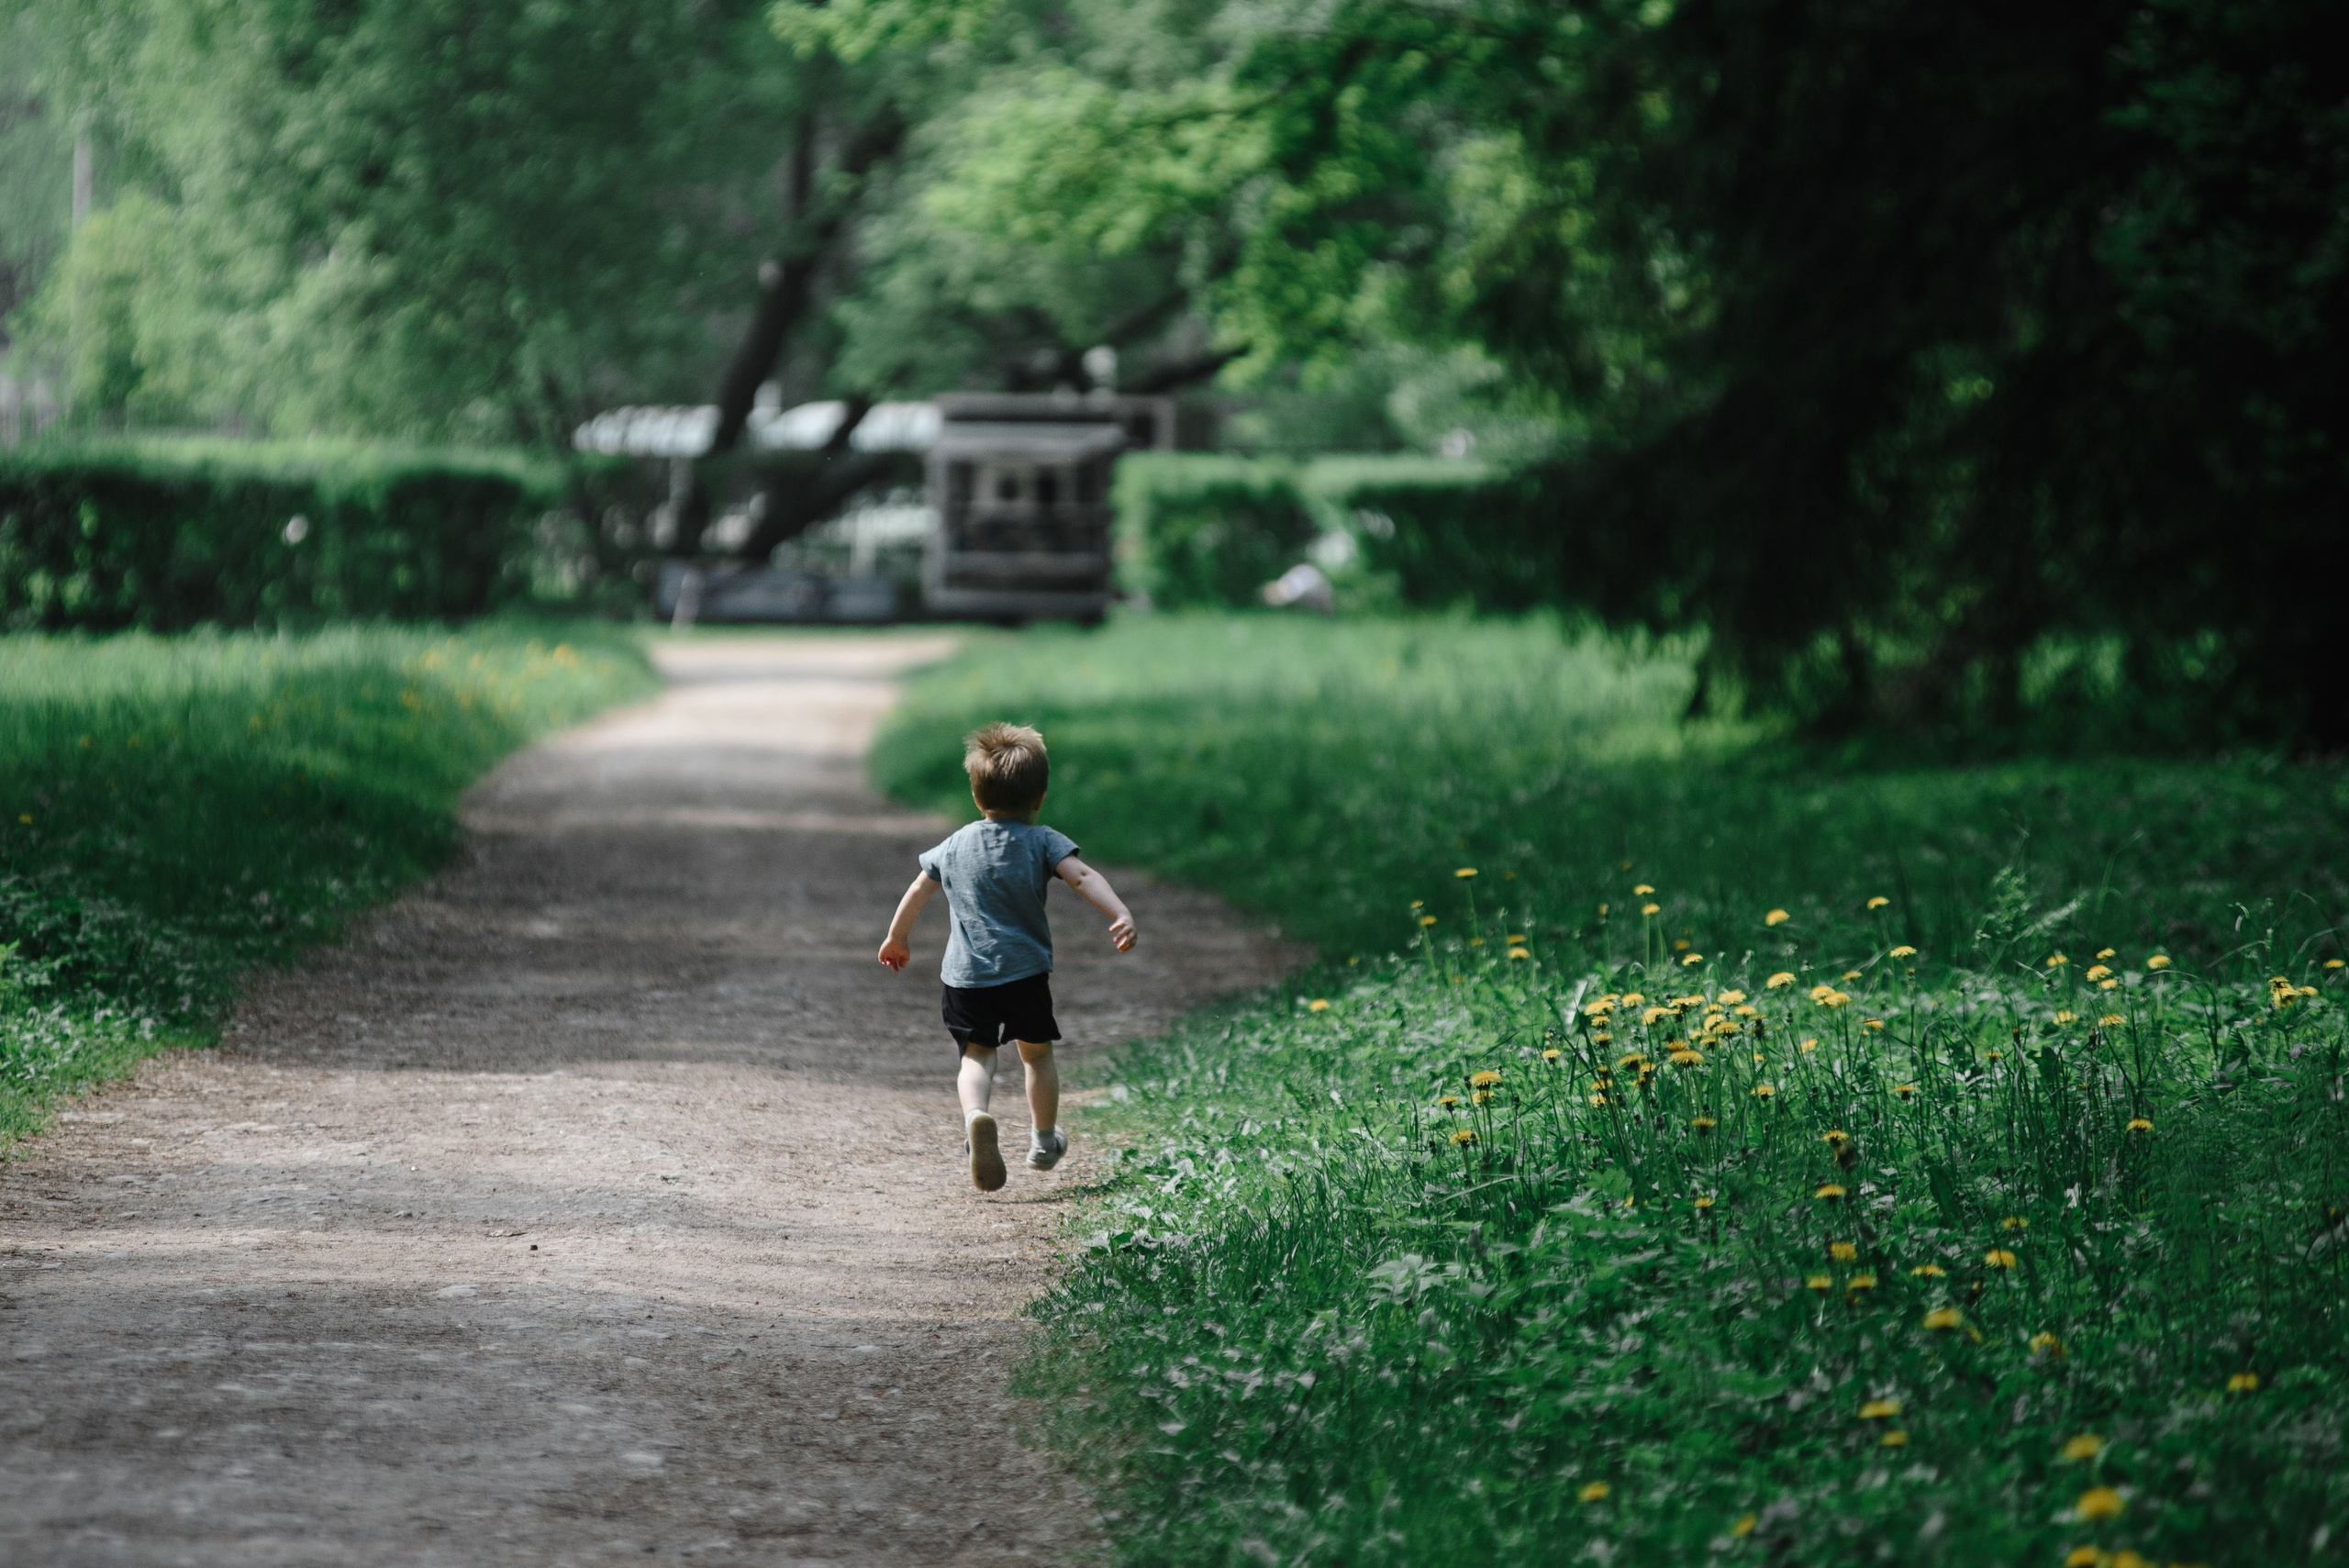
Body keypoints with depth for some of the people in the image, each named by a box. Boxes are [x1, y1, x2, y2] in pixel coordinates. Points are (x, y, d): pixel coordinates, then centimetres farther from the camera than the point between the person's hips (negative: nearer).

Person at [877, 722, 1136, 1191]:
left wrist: (896, 939, 33)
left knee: (977, 1053, 8)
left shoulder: (956, 845, 9)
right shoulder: (1043, 842, -3)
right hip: (1025, 970, -1)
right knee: (1037, 1053, 18)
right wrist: (1122, 915, -29)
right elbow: (1083, 877, -19)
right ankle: (1044, 1142, 30)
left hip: (965, 973, 1)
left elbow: (917, 891, 19)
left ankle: (975, 1115, -24)